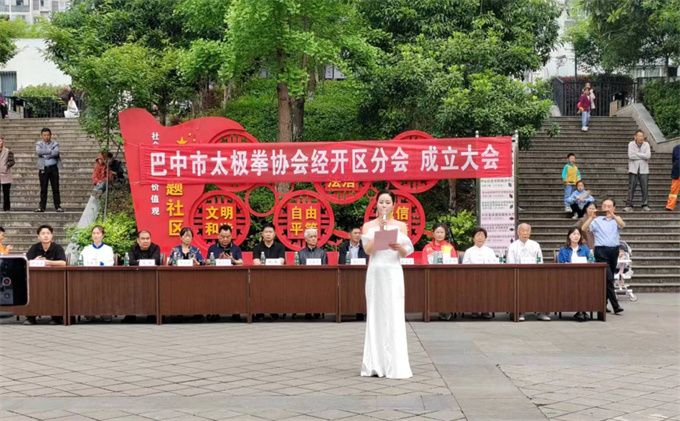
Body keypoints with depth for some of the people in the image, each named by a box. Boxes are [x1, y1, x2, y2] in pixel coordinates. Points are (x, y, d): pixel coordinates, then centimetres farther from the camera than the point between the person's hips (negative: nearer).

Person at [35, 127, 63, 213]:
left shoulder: (55, 143, 7)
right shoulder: (39, 143, 8)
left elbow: (56, 152, -12)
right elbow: (38, 152, -13)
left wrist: (45, 154, -11)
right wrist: (50, 151, -12)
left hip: (53, 168, 0)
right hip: (43, 168, 0)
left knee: (55, 188, 1)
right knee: (43, 189, 2)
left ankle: (58, 206, 5)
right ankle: (42, 206, 6)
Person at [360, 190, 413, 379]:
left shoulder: (400, 225, 8)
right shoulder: (368, 226, 8)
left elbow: (406, 252, 1)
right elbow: (368, 250, -4)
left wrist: (399, 247, -20)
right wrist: (380, 231, -12)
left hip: (393, 273, -1)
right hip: (375, 272, 1)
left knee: (394, 315, -6)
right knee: (375, 315, 0)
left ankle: (395, 365, -5)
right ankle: (376, 364, 4)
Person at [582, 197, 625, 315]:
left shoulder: (616, 220, 12)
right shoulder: (597, 220, 8)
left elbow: (622, 225, -11)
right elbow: (584, 229, -4)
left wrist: (612, 214, -27)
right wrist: (591, 217, -18)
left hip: (614, 250, 3)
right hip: (601, 251, -3)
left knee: (609, 278, 8)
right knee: (608, 278, -12)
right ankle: (615, 306, -15)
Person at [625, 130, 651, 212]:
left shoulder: (646, 144, 5)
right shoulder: (631, 144, 0)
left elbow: (648, 155, -10)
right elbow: (630, 156, -13)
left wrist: (636, 154, -10)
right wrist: (642, 156, -9)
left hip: (644, 169, 1)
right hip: (633, 169, -1)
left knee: (644, 188, -1)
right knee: (631, 187, -4)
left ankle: (645, 205, 7)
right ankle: (629, 205, -1)